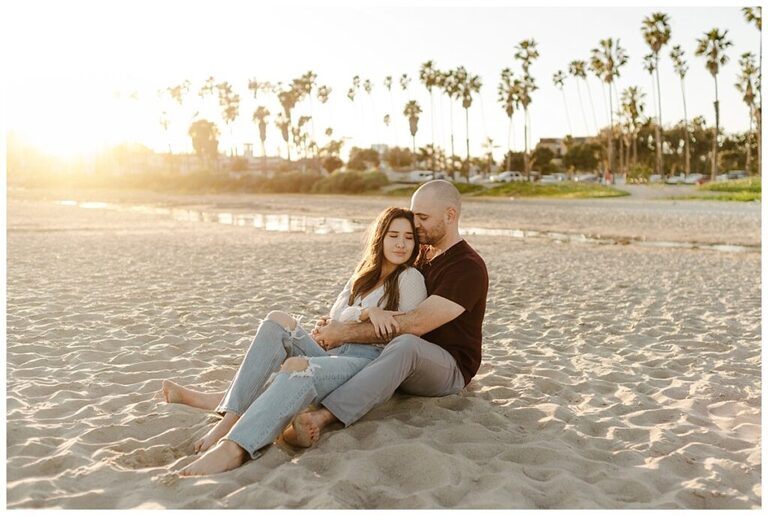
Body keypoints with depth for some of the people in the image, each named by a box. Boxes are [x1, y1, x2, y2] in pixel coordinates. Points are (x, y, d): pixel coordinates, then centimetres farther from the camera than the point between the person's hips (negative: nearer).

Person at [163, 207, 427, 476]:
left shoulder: (410, 277, 5)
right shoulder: (364, 275, 24)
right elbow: (337, 316, 8)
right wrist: (367, 313, -13)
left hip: (370, 361, -7)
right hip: (335, 353, 7)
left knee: (297, 366, -35)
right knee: (279, 320, -11)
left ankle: (233, 448, -49)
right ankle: (231, 413, -24)